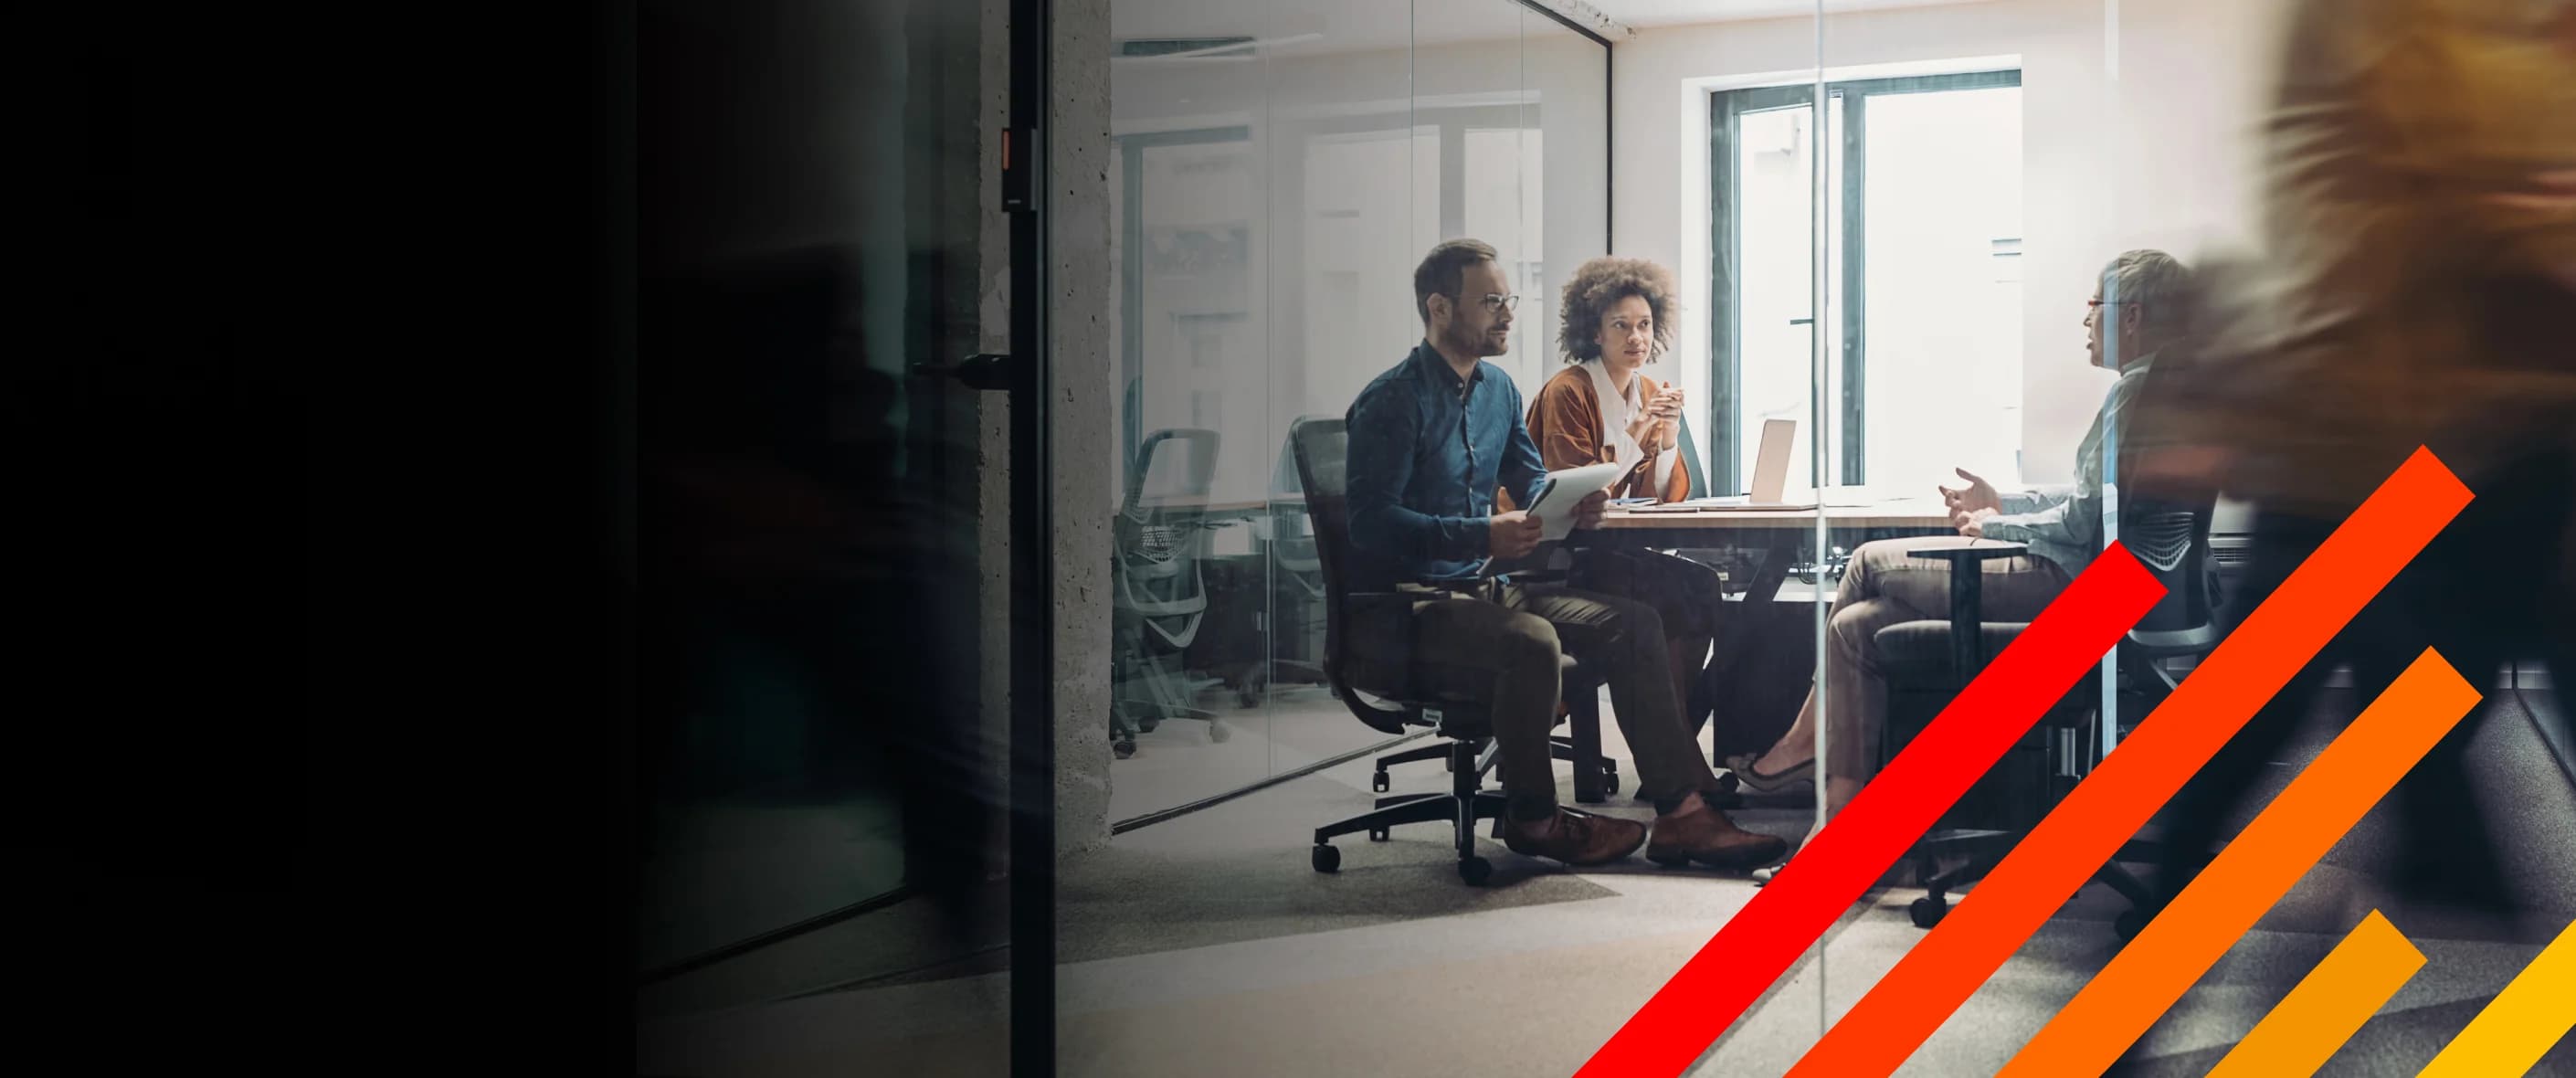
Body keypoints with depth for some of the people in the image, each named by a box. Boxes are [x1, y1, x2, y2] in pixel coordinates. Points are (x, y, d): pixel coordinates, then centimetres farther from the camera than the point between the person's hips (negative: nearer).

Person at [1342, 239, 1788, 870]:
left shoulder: (1497, 389, 15)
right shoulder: (1392, 402, -11)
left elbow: (1532, 481, 21)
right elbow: (1372, 522, -20)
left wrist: (1574, 508, -4)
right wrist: (1484, 535, -30)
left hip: (1486, 586, 8)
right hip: (1408, 604, -8)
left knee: (1633, 624, -7)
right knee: (1531, 641, -34)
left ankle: (1681, 813, -8)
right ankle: (1533, 818, -13)